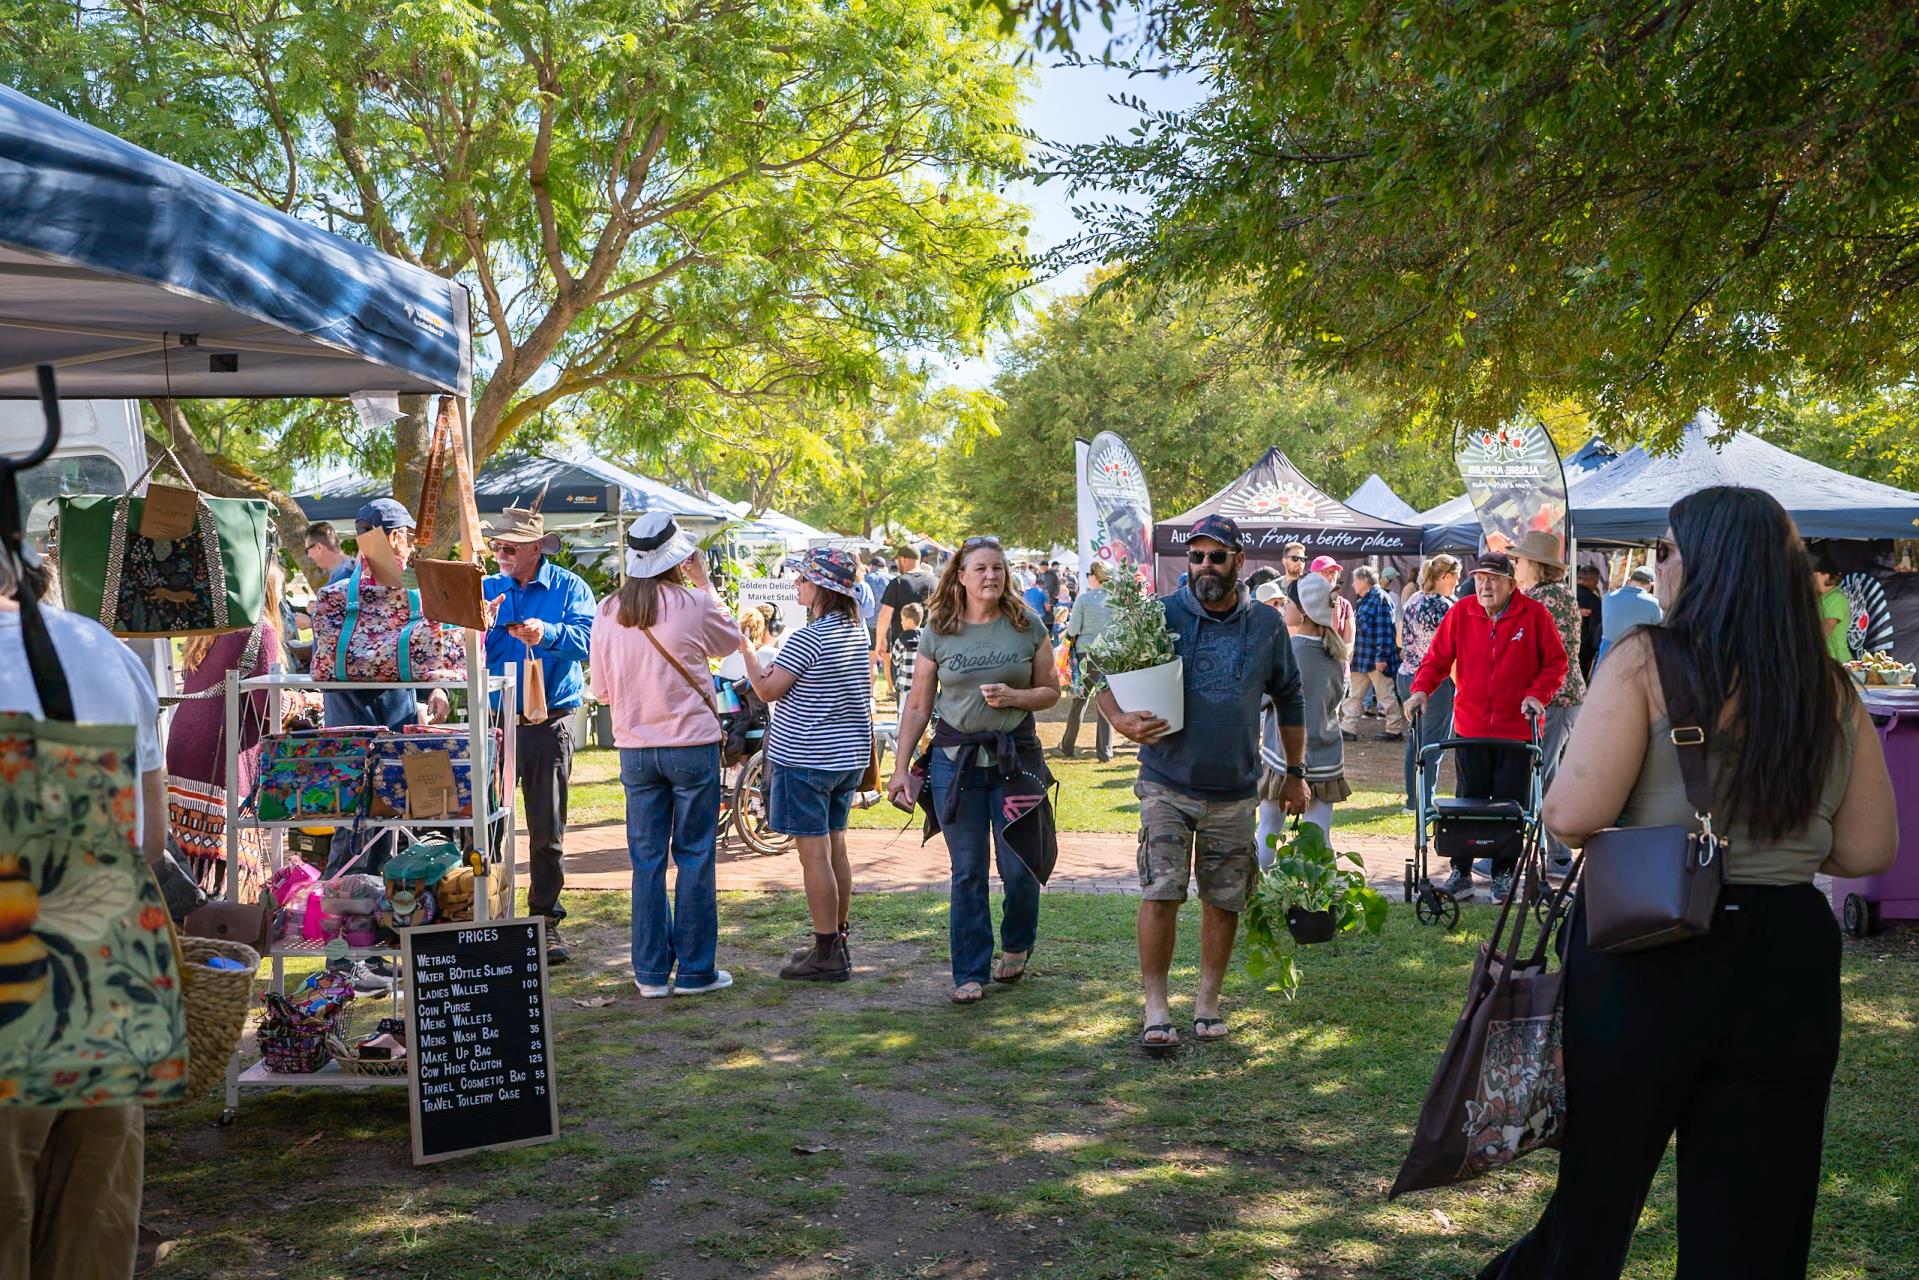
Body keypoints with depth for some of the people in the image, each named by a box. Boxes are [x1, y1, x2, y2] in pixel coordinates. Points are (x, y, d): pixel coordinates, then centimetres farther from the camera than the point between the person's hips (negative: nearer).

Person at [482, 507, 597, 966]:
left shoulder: (568, 587, 2)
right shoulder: (486, 589, 10)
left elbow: (588, 637, -13)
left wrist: (547, 633, -29)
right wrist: (480, 626, -16)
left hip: (549, 725, -2)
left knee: (547, 829, 5)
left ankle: (545, 919, 14)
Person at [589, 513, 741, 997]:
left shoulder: (607, 612, -1)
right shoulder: (695, 605, -11)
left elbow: (601, 690, 7)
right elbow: (730, 641, 10)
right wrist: (704, 583, 15)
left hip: (635, 751, 3)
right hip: (693, 745, -3)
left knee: (646, 861, 9)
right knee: (694, 858, 5)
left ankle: (651, 972, 14)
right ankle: (695, 971, 9)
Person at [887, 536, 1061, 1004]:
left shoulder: (1028, 626, 2)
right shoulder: (937, 632, 1)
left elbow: (1050, 691, 8)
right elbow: (918, 704, 5)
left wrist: (1014, 696, -13)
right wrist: (901, 768, 2)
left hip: (1016, 758, 0)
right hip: (955, 759, 0)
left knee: (1019, 869, 3)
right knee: (967, 873, 3)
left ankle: (1016, 948, 32)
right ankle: (970, 973, 14)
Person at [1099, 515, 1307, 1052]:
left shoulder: (1267, 626, 4)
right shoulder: (1160, 615, -5)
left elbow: (1289, 700, 16)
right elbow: (1107, 677, -3)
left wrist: (1295, 774, 16)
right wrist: (1121, 720, -24)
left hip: (1235, 791, 3)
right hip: (1167, 785, -2)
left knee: (1224, 900, 8)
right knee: (1160, 894, -10)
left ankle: (1208, 1000, 24)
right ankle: (1155, 1007, 1)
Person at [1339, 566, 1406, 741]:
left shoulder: (1380, 598, -14)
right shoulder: (1364, 600, 15)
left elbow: (1384, 629, -20)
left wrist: (1381, 656, -23)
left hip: (1376, 659, -10)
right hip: (1362, 660, 10)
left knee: (1386, 695, 1)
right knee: (1355, 695, 10)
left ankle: (1395, 730, 11)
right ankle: (1348, 728, 13)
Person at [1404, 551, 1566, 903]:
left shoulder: (1534, 615, -5)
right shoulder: (1460, 612, 0)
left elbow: (1555, 663, 1)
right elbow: (1437, 657, 5)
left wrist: (1537, 693, -14)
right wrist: (1422, 688, -10)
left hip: (1517, 728, -1)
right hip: (1470, 727, 1)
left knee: (1511, 805, 5)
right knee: (1468, 802, 7)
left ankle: (1504, 874, 17)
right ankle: (1461, 872, 16)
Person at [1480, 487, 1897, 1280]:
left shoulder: (1647, 662, -10)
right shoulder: (1833, 691, 4)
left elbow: (1574, 815, -19)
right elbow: (1868, 850, 8)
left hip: (1644, 954, -4)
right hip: (1789, 966, 4)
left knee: (1590, 1195, 13)